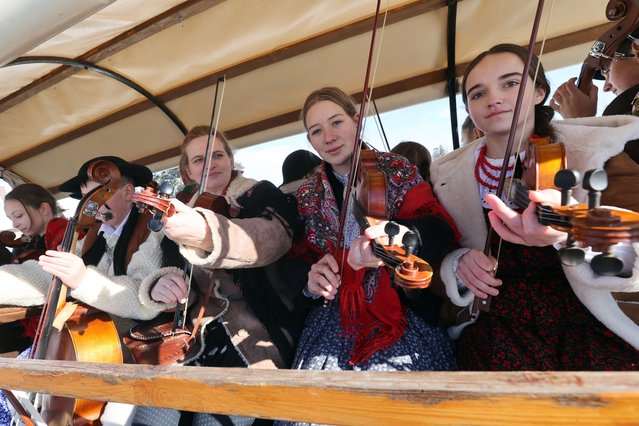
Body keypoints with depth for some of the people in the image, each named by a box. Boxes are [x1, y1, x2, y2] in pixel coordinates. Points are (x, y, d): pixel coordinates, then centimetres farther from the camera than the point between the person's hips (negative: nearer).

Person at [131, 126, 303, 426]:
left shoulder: (261, 194, 2)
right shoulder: (182, 210, 18)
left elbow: (273, 236, -21)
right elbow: (170, 267, 11)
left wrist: (208, 234, -41)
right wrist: (161, 284, -15)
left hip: (257, 328, -4)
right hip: (196, 328, 4)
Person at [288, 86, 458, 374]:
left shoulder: (395, 170, -1)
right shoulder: (307, 195, 7)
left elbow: (440, 229, -14)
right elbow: (300, 258, 11)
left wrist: (400, 235, -36)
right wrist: (310, 281, -13)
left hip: (401, 308, -1)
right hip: (335, 316, 2)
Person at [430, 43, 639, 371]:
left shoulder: (599, 149, -5)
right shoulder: (446, 175, -1)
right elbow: (434, 259, 7)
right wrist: (457, 264, -14)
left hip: (589, 324, 0)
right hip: (497, 329, 0)